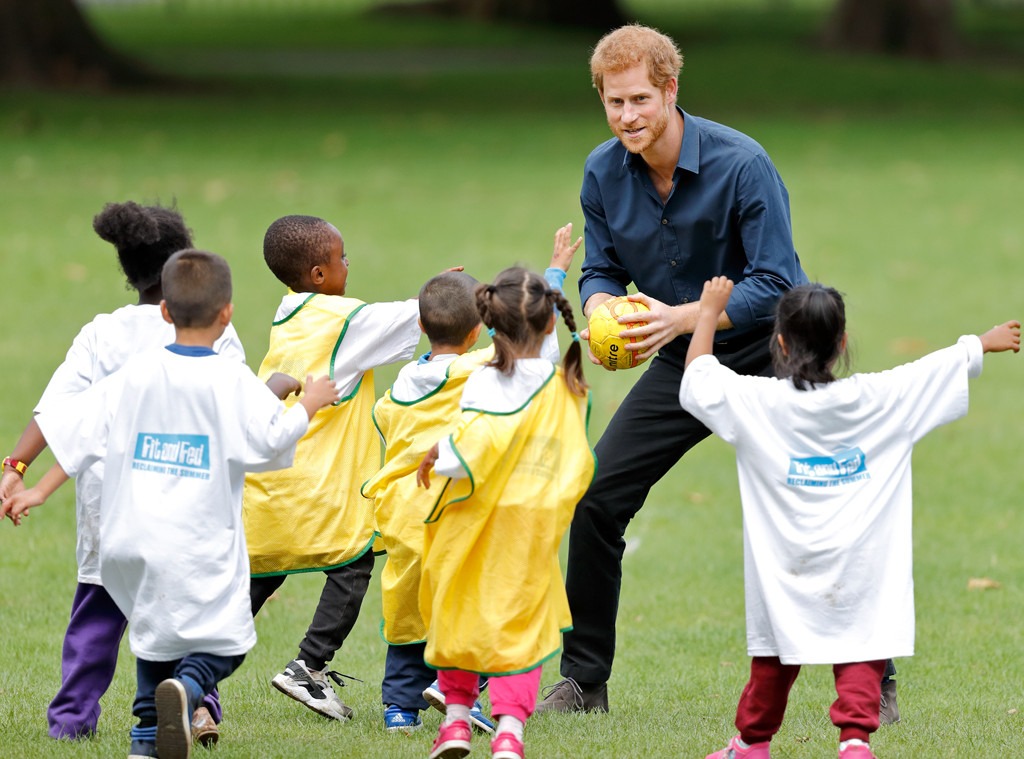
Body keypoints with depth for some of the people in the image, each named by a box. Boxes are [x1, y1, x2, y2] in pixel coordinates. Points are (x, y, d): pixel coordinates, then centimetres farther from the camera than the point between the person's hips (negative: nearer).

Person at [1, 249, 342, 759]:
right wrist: (309, 404, 8)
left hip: (134, 541, 4)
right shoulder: (232, 382, -9)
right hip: (202, 545, -4)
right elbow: (274, 438, -10)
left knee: (155, 632, 21)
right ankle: (188, 687, -28)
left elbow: (79, 434, 5)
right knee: (223, 641, 3)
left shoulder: (136, 375, 3)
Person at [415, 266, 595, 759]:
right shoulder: (565, 388, 0)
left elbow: (468, 457, -25)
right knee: (519, 624, 5)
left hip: (480, 522, -3)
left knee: (457, 612, 16)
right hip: (536, 526, 3)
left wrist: (436, 455, -7)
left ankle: (457, 717, 20)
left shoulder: (487, 384, -15)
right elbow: (578, 464, 5)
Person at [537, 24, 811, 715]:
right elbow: (602, 270, 4)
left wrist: (680, 317, -33)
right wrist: (600, 304, -20)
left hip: (769, 353, -5)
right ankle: (584, 679, 10)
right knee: (597, 497, -3)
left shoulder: (741, 164, -23)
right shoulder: (604, 173, -6)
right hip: (682, 366, 5)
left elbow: (774, 283, -24)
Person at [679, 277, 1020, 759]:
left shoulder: (757, 402, -8)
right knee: (862, 649, 2)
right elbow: (951, 365, 9)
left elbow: (696, 381, 5)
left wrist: (710, 313, 15)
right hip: (859, 567, -1)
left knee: (777, 650, 15)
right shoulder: (875, 399, -3)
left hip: (787, 570, 1)